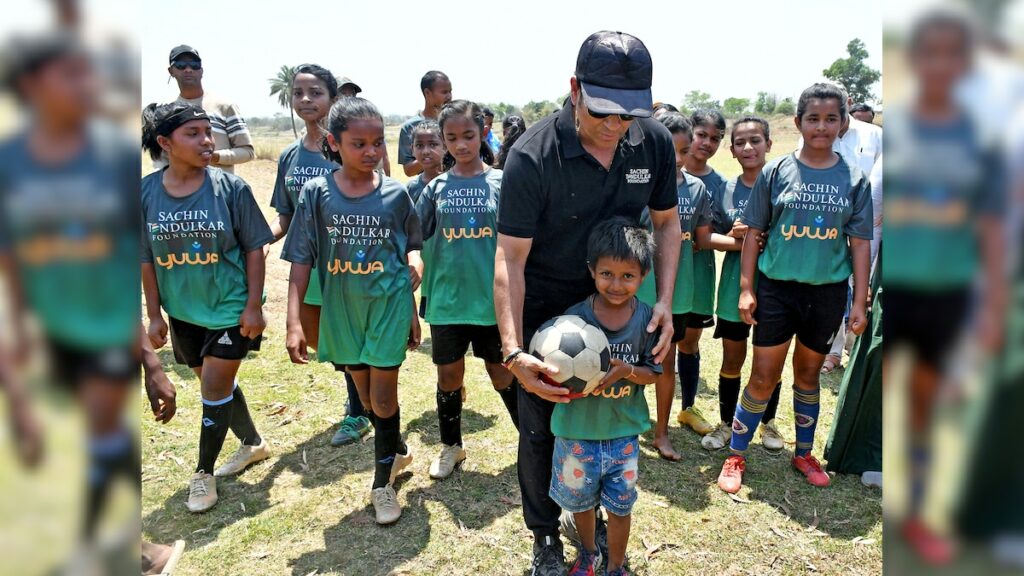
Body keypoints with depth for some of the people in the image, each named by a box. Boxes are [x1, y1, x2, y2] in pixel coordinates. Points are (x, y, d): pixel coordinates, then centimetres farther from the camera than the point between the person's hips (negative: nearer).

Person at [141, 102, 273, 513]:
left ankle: (204, 472, 20)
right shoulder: (146, 193, -5)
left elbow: (254, 249, -9)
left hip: (231, 309, -3)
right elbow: (146, 259, 1)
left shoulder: (231, 188, -13)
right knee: (217, 384, 16)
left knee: (215, 387, 1)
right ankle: (253, 443, 39)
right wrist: (154, 315, 2)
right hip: (183, 312, 4)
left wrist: (254, 307, -11)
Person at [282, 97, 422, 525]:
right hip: (342, 310, 2)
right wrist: (294, 322, -11)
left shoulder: (395, 194, -6)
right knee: (366, 396, 16)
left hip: (388, 305, -2)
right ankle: (397, 451, 42)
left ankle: (383, 481, 22)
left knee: (383, 395, 2)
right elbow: (301, 260, -6)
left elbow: (408, 253, 4)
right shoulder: (316, 193, -7)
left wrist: (411, 312, 7)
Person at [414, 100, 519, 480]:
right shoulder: (436, 187, 2)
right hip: (447, 299, 2)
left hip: (493, 298, -2)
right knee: (449, 375, 12)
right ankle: (451, 447, 33)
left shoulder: (501, 182, -3)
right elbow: (418, 239, 6)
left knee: (502, 374, 10)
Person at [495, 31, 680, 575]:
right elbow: (510, 257, -25)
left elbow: (666, 222, 2)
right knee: (540, 428, 6)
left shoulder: (654, 142, -12)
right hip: (544, 307, -3)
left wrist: (664, 301, -9)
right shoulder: (532, 156, -26)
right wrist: (513, 351, -33)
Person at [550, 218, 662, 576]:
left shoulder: (647, 318, -10)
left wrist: (627, 370, -24)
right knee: (580, 501, 22)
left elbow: (653, 373, -4)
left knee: (620, 506, 17)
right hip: (577, 430, 0)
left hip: (624, 432, 0)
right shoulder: (575, 316, -15)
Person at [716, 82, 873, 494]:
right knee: (763, 378, 1)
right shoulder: (776, 172, -3)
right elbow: (752, 231, -1)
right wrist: (746, 287, -5)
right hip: (776, 287, -2)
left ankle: (804, 453, 34)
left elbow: (860, 243, 2)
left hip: (828, 291, 2)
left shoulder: (854, 180, 1)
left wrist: (859, 302, -1)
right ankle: (736, 456, 17)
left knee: (808, 375, 16)